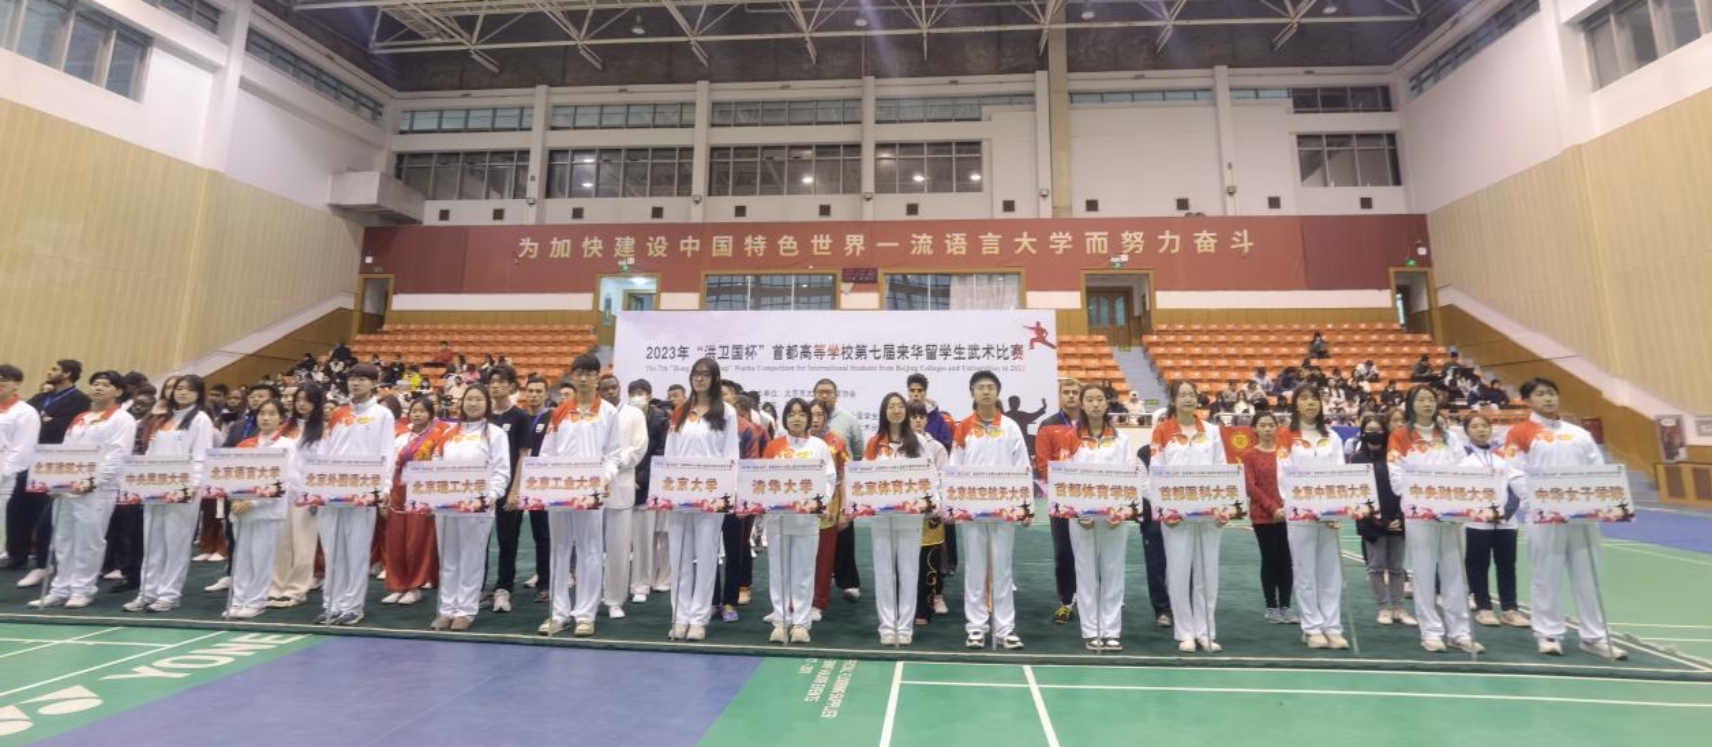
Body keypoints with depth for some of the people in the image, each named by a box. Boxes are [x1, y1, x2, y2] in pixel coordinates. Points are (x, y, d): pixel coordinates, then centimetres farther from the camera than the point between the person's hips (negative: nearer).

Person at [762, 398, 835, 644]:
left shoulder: (820, 446, 4)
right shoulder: (774, 446, 6)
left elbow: (830, 477, 1)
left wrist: (825, 502, -12)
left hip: (808, 515, -1)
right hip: (777, 513, 1)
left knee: (804, 569, 4)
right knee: (779, 569, 6)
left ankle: (801, 622, 13)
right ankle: (781, 621, 16)